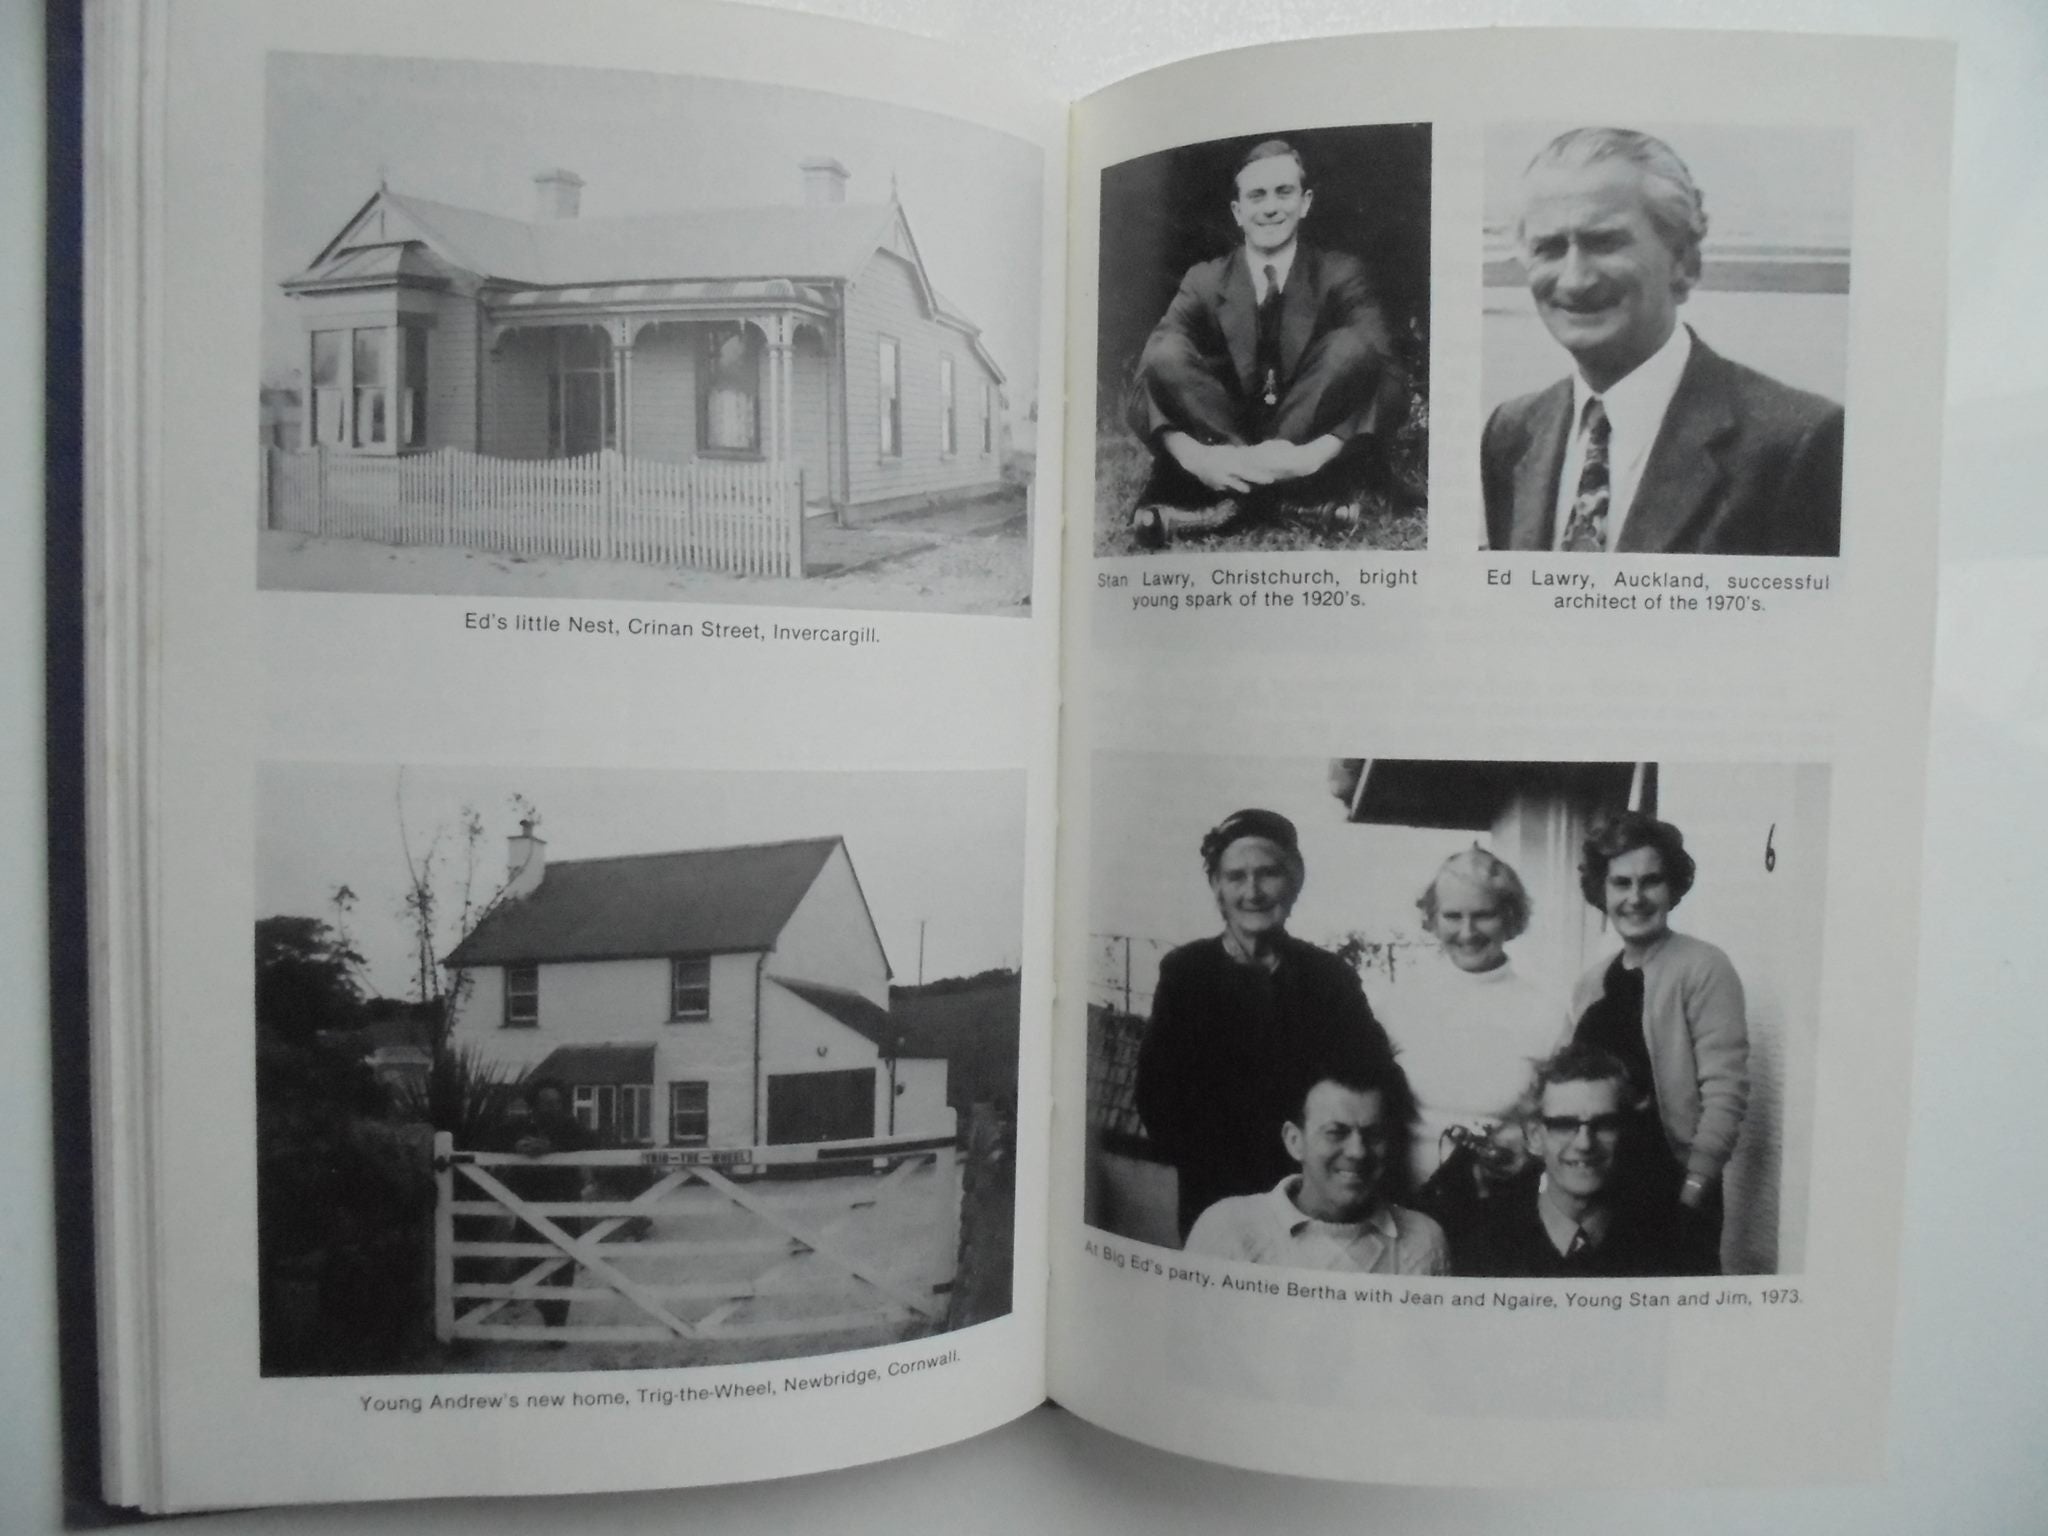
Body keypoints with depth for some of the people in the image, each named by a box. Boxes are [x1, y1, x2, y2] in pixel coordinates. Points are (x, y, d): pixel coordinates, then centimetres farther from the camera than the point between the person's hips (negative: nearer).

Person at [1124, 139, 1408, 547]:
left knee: (1351, 347, -24)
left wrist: (1313, 454, -31)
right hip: (1219, 454, 0)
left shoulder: (1341, 275, 2)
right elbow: (1153, 376, -10)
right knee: (1166, 356, -19)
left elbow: (1389, 383, -12)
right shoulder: (1204, 281, 4)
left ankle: (1226, 500, -26)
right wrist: (1193, 454, -32)